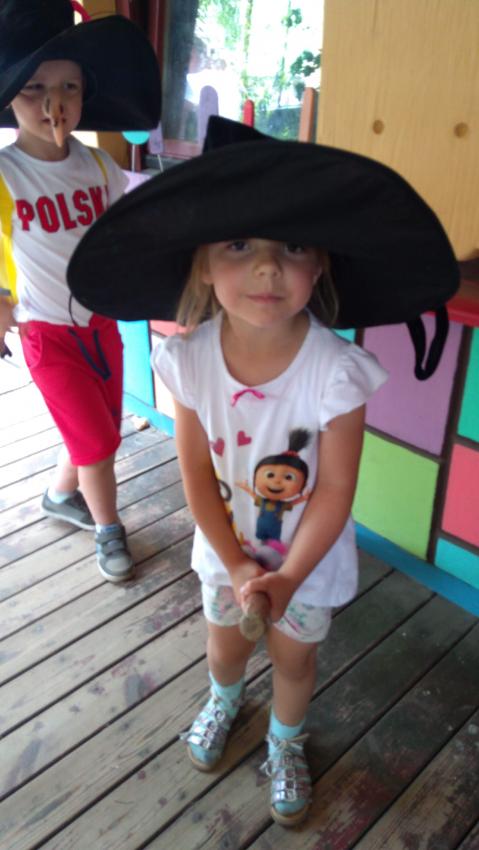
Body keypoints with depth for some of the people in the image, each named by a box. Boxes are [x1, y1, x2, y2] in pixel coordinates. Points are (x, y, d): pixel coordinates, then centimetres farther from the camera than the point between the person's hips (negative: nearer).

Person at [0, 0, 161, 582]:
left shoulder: (99, 166, -3)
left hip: (101, 321, 5)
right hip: (47, 332, -4)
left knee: (101, 434, 16)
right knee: (96, 442, 0)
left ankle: (60, 496, 45)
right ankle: (108, 531, 26)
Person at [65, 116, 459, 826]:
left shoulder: (336, 372, -31)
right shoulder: (189, 358, -24)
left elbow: (334, 492, -21)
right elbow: (197, 472, -14)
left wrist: (287, 578, -18)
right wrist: (237, 564, -14)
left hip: (309, 555, -2)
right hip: (227, 547, 2)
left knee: (294, 657, 22)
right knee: (225, 641, 27)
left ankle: (286, 742, 56)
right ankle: (224, 700, 64)